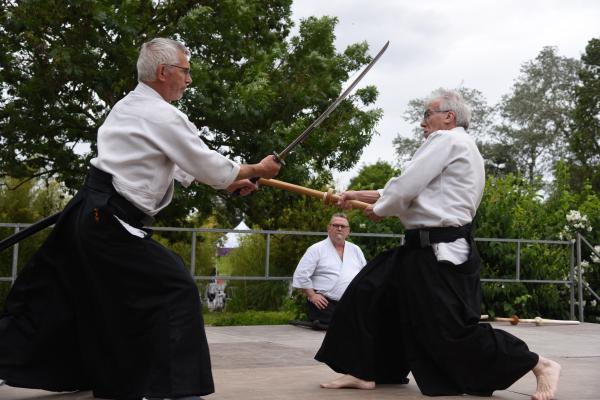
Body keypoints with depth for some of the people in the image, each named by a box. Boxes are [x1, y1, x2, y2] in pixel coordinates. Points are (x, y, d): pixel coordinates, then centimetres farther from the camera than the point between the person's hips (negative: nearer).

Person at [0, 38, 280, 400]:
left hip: (87, 214, 10)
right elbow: (210, 165, -7)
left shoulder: (128, 107, 17)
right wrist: (256, 170, 9)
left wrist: (228, 183, 17)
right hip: (111, 221, -10)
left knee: (59, 298, 20)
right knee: (176, 289, -5)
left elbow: (179, 167, 21)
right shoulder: (163, 116, -12)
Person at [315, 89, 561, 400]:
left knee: (456, 332, -9)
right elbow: (416, 191, 24)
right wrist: (362, 195, 23)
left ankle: (540, 365, 2)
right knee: (366, 295, 10)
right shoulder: (463, 148, 22)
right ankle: (363, 372, 17)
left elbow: (405, 188, -16)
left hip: (441, 254, -11)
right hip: (426, 249, 11)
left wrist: (378, 209, 5)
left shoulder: (446, 140, -10)